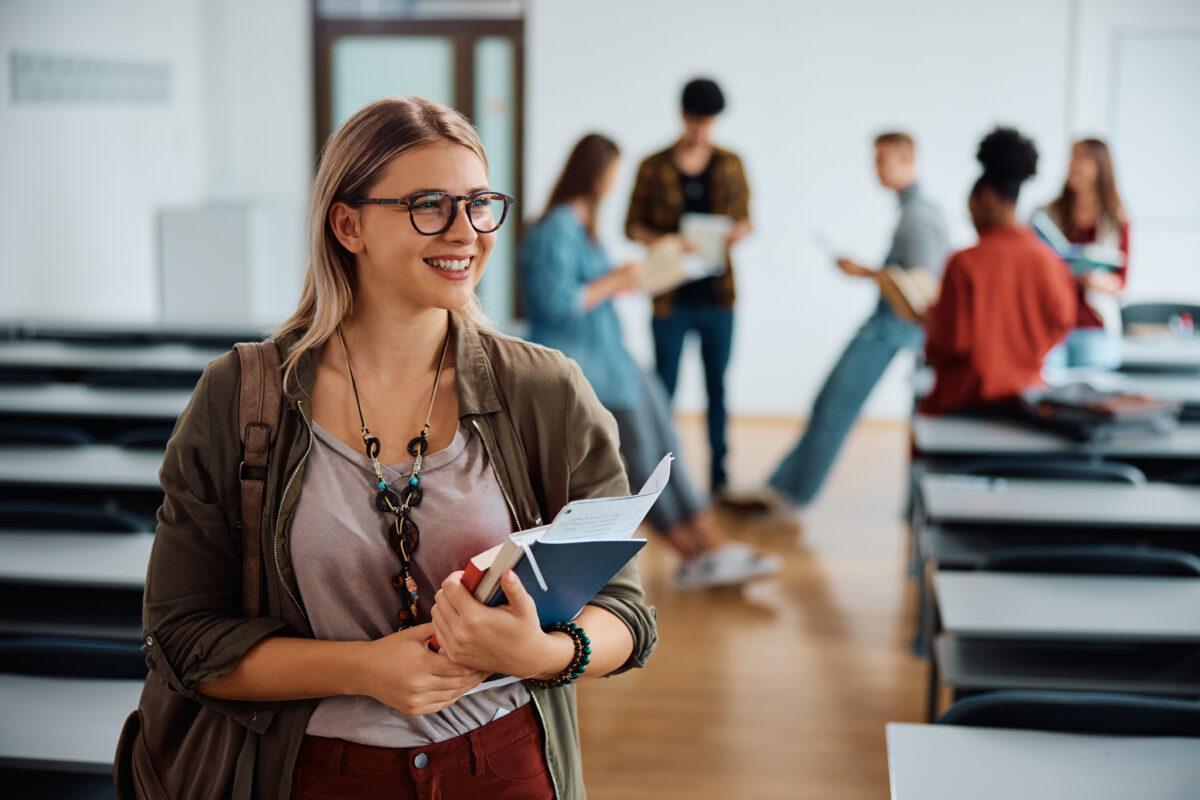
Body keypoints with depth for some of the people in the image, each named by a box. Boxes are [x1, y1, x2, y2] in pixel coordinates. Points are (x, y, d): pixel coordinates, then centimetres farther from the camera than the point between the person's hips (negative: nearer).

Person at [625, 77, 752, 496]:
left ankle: (719, 474, 16)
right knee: (664, 387, 2)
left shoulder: (729, 164, 7)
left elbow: (745, 218, 13)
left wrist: (739, 231, -11)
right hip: (672, 299, -2)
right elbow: (633, 226, 3)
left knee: (718, 387, 7)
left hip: (717, 296, 2)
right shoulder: (654, 168, -1)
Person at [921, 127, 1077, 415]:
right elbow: (1060, 324, 8)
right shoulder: (1049, 262, -3)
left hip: (966, 397, -5)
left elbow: (949, 344, -12)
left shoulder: (964, 263, -15)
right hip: (1026, 396, 5)